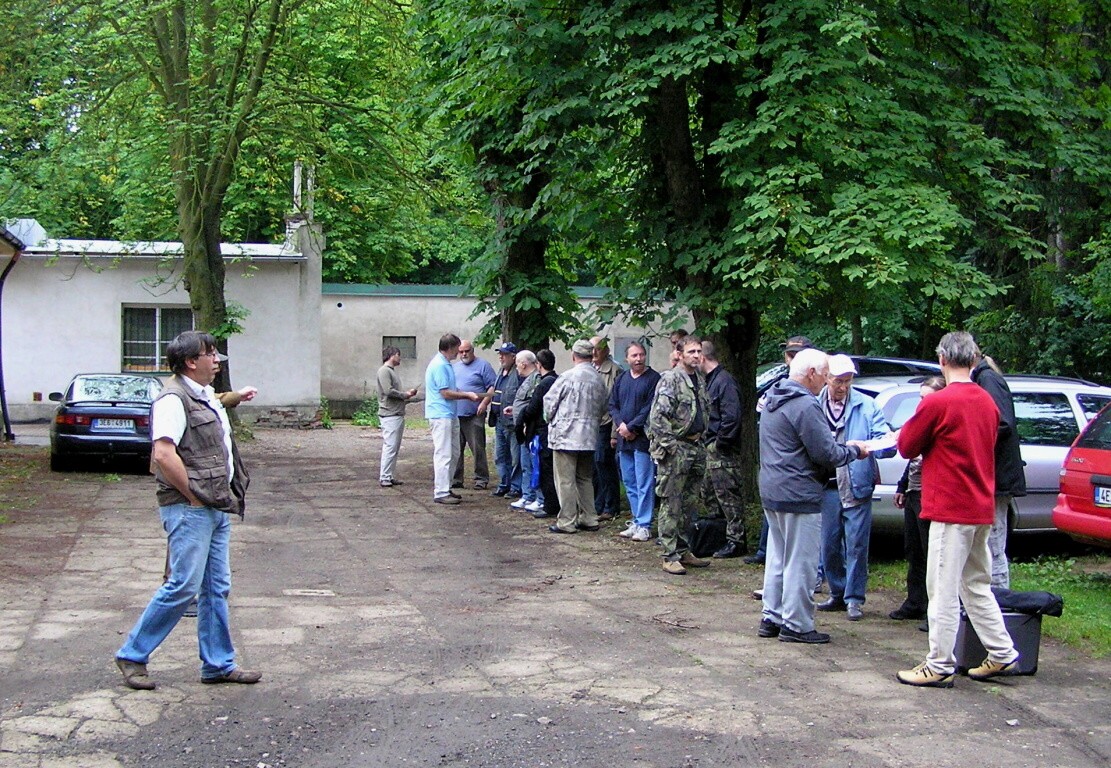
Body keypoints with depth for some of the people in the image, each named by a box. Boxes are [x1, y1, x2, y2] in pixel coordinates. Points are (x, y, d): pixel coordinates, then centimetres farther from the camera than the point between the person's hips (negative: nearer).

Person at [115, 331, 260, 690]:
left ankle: (219, 664, 17)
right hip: (189, 510, -10)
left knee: (216, 588, 11)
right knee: (184, 586, -8)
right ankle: (132, 656, 6)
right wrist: (193, 495, -18)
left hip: (217, 508, 10)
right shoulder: (174, 399, -14)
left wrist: (226, 496, 14)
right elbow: (163, 454, -24)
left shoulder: (207, 396, 16)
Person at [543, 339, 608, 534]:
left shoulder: (568, 377, -14)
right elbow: (602, 407, 11)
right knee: (585, 478, 16)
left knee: (566, 480, -1)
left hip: (566, 435, -6)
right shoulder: (599, 379, 3)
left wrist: (551, 420, 11)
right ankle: (589, 518, 18)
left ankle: (566, 521, 1)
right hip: (589, 436, 6)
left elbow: (549, 400, -6)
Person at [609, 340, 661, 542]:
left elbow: (650, 409, -12)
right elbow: (612, 405, 12)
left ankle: (644, 525, -3)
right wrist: (621, 425, -6)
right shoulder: (621, 379, 13)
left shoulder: (654, 379, -5)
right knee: (629, 483, 11)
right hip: (624, 440, 7)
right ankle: (636, 521, 19)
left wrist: (631, 427, -14)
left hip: (643, 439, -6)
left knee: (644, 484, -5)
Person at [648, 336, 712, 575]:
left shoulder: (700, 379, 15)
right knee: (671, 504, -4)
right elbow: (658, 416, -18)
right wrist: (669, 445, -20)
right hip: (675, 448, -8)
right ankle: (670, 556, 0)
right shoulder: (670, 380, -12)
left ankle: (683, 551, 23)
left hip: (695, 447, 8)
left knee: (688, 503, 14)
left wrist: (701, 440, 17)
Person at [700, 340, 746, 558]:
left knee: (728, 495, -7)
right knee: (711, 494, 16)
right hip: (711, 449, 11)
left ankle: (736, 540, -3)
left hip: (723, 450, -11)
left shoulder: (724, 381, -16)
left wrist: (721, 442, -19)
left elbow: (731, 416, -23)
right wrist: (709, 443, 14)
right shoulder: (711, 380, 17)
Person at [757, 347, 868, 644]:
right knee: (800, 562, -1)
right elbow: (826, 454, -19)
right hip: (798, 495, -10)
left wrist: (841, 446, 14)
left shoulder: (773, 399, 13)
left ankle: (772, 617, 23)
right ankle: (796, 624, 5)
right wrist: (855, 451, -2)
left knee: (778, 557, 17)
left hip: (772, 491, 10)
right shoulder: (805, 405, -19)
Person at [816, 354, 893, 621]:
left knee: (856, 544, 0)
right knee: (829, 545, 10)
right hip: (826, 487, 2)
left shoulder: (866, 406, -1)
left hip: (856, 487, -2)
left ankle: (854, 598, 11)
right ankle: (837, 594, 26)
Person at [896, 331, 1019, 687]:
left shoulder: (937, 403, -15)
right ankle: (1002, 654, 22)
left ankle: (940, 667, 3)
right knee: (976, 585, 19)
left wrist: (919, 414, 9)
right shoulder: (988, 402, 8)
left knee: (943, 591, -2)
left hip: (951, 509, -8)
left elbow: (906, 446, -6)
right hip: (982, 509, 8)